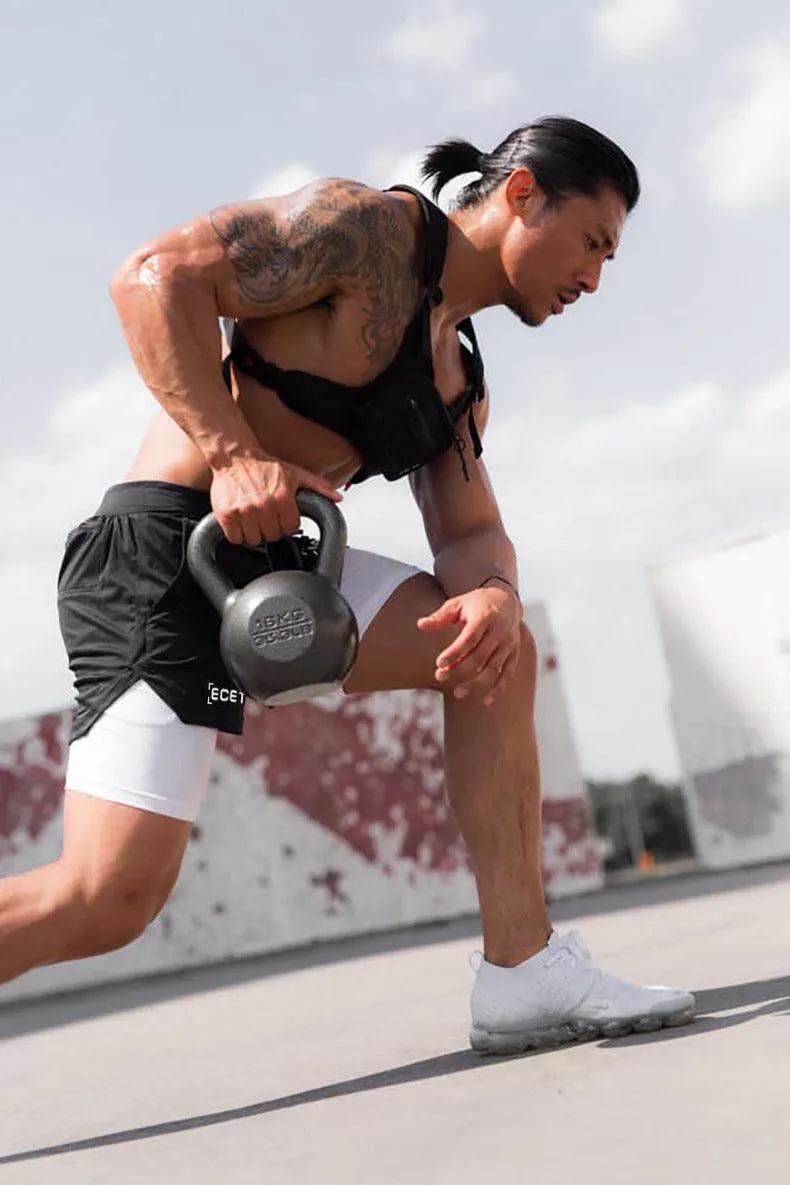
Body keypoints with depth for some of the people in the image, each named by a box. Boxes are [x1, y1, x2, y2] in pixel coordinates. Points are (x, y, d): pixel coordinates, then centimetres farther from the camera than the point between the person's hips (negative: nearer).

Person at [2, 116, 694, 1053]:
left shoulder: (460, 377, 20)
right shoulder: (372, 226, -7)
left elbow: (470, 530, 12)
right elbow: (155, 275, -15)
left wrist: (493, 592, -12)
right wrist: (230, 453, -26)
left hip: (270, 561, 9)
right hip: (158, 556, -9)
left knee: (497, 648, 5)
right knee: (106, 901, -17)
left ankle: (522, 971, 4)